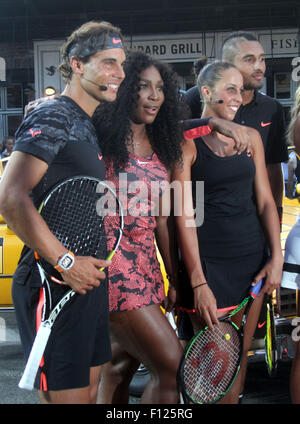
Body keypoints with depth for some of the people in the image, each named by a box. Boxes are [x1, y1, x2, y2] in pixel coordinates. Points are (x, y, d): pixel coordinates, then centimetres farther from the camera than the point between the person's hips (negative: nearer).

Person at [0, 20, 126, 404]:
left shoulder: (87, 125, 15)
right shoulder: (51, 118, -13)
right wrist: (64, 262, -21)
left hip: (87, 282, 9)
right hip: (54, 287, -9)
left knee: (89, 390, 17)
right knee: (68, 396, -2)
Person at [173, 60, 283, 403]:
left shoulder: (250, 137, 10)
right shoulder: (188, 143, -5)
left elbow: (265, 201, 11)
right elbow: (185, 217, -9)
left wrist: (276, 257, -1)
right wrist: (198, 283, -14)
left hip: (252, 259, 5)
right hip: (208, 261, -4)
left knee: (240, 356, 10)